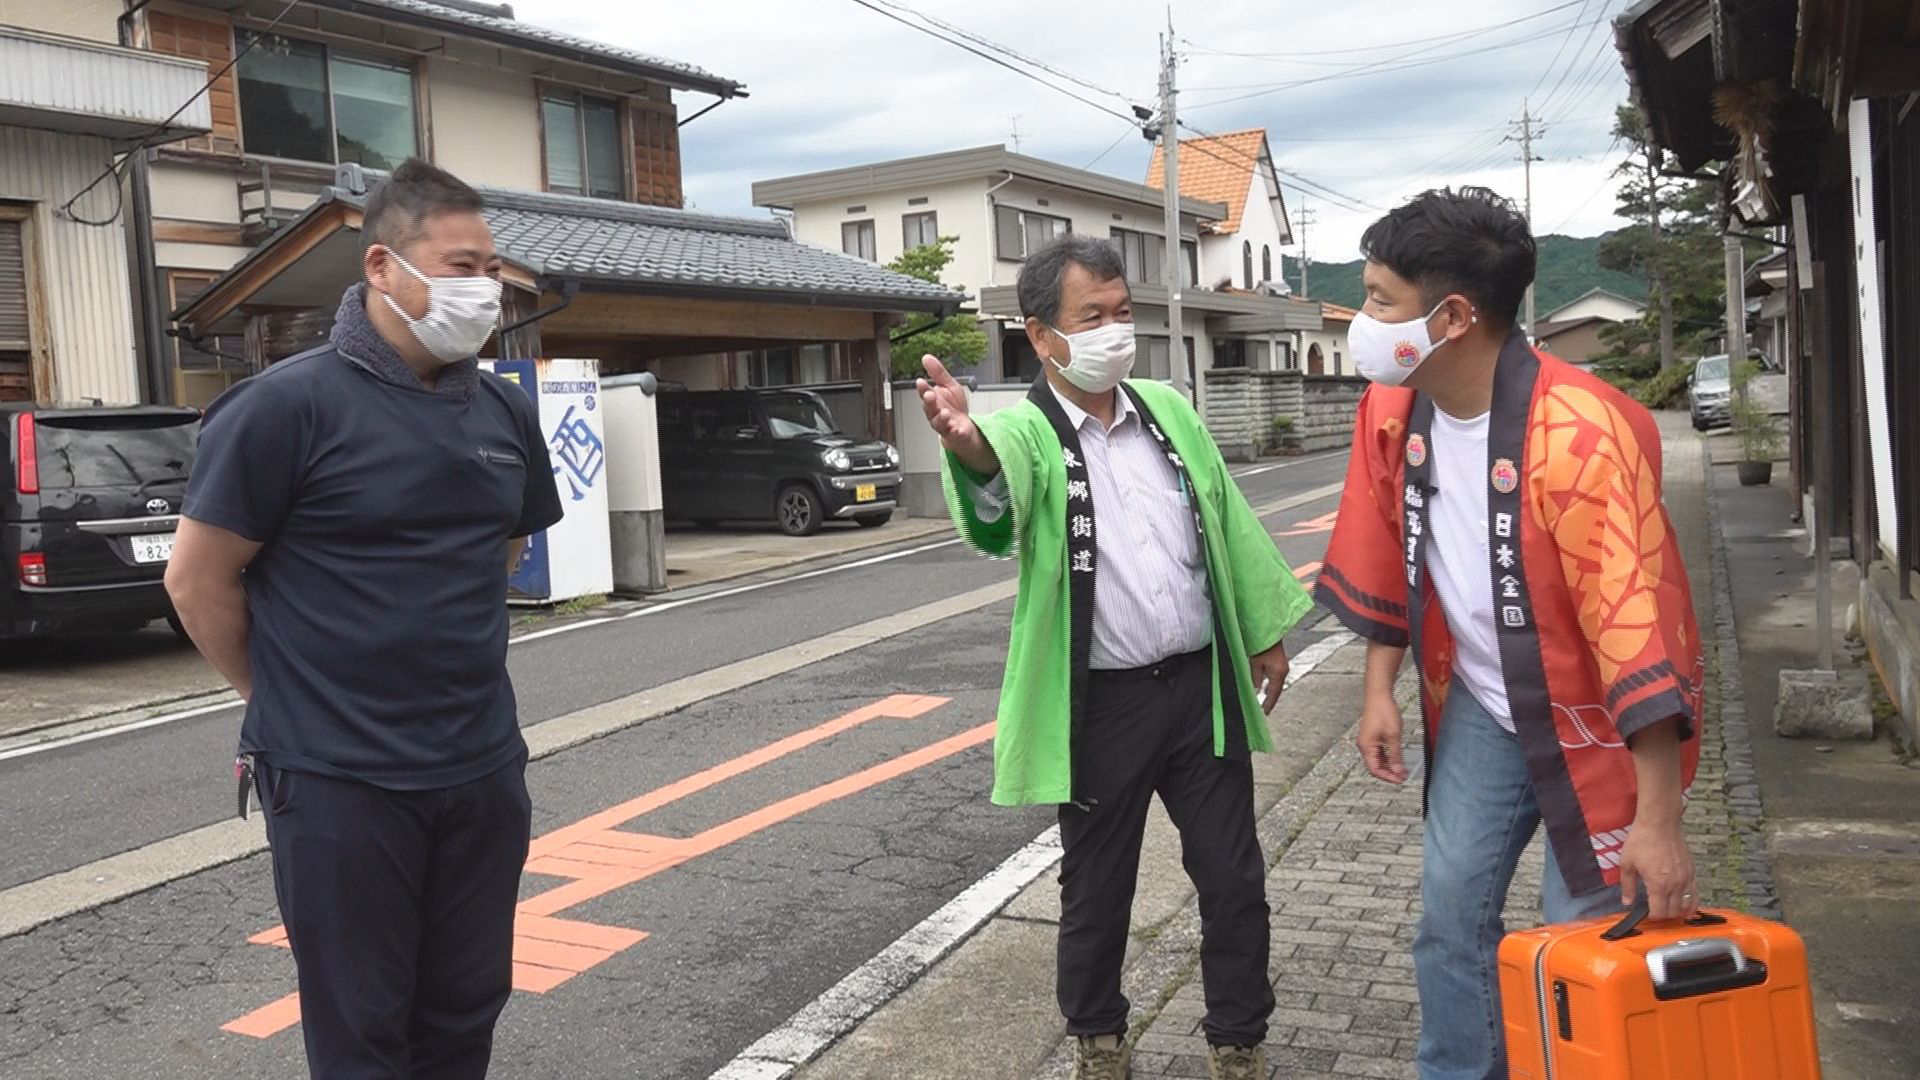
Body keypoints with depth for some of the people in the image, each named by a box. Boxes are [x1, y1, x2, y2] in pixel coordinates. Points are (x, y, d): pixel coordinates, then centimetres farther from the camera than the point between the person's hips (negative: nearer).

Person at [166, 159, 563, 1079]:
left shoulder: (505, 410, 5)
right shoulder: (286, 403, -13)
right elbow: (198, 580, -7)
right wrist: (288, 700, 4)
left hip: (484, 768, 5)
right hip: (338, 780, -5)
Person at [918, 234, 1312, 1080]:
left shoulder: (1168, 410, 6)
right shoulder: (1026, 433, -10)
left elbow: (1229, 526, 14)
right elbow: (1000, 482, -35)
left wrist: (1265, 629, 15)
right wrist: (965, 444, -58)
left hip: (1201, 686, 4)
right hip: (1101, 705, -4)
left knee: (1233, 879, 11)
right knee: (1097, 888, 12)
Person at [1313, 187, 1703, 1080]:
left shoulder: (1584, 434, -30)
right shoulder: (1392, 409, -9)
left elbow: (1637, 620, -31)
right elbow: (1386, 556, 5)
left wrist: (1658, 822, -30)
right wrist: (1379, 691, 6)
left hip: (1595, 718, -5)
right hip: (1478, 706, 6)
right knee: (1450, 908, 10)